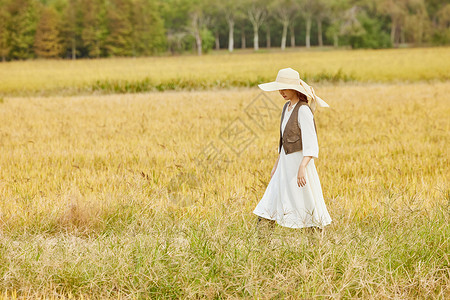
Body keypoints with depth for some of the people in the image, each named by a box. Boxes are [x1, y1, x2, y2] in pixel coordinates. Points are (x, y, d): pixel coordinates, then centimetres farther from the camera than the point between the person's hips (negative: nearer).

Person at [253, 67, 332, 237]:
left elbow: (310, 142, -22)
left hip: (300, 160, -8)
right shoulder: (287, 107, 11)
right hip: (285, 162, 8)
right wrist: (277, 165, 23)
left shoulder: (303, 110, -15)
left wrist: (302, 167, -32)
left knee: (308, 206, 1)